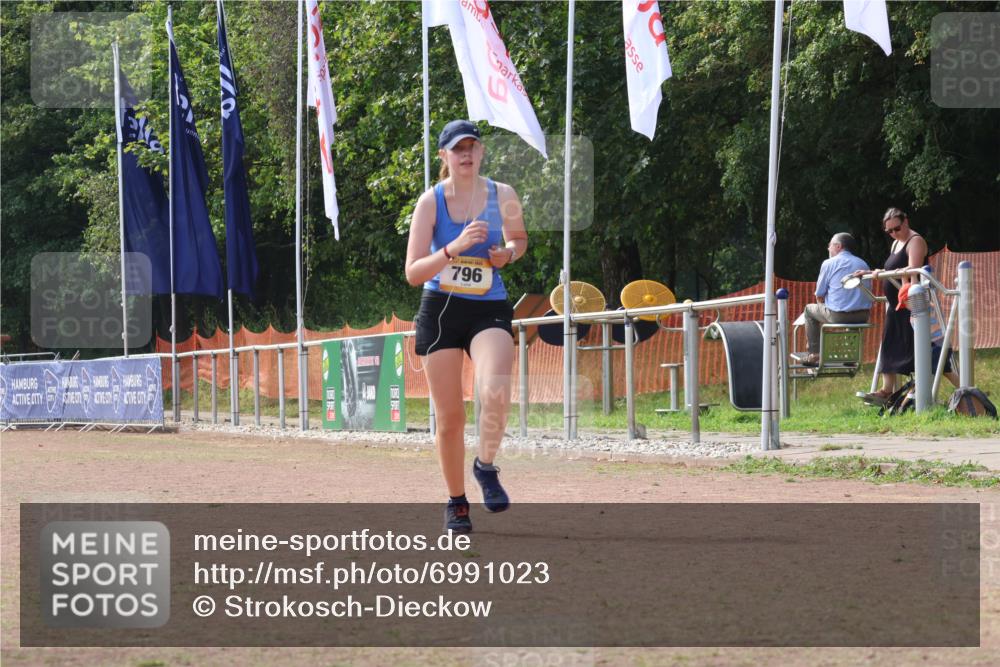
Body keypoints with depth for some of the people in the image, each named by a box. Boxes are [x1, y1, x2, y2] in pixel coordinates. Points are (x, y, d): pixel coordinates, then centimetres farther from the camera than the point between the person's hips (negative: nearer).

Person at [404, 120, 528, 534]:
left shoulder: (502, 196, 0)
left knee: (495, 391, -28)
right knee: (450, 415, 3)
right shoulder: (431, 201, -5)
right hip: (440, 311, 0)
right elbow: (413, 273, -9)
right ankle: (456, 502, 21)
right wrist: (455, 248, -24)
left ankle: (486, 466, -4)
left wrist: (507, 253, -3)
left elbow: (519, 239, 21)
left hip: (490, 309, 0)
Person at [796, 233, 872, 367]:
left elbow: (819, 296, 0)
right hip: (863, 317, 5)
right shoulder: (863, 264, 15)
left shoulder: (829, 263, -1)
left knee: (810, 310, 22)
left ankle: (814, 354, 15)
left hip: (838, 315, -5)